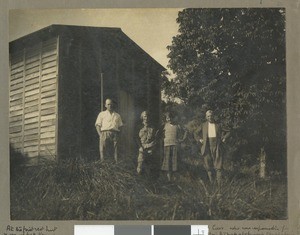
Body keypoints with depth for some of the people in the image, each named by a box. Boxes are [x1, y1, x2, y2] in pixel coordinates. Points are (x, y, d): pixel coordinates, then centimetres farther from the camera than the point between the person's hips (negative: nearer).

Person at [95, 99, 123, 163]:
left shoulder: (117, 115, 22)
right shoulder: (102, 114, 16)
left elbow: (120, 126, 18)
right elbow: (97, 125, 10)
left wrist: (117, 135, 2)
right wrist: (100, 135, -4)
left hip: (115, 134, 2)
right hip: (105, 133, -2)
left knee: (115, 152, -6)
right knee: (103, 152, -9)